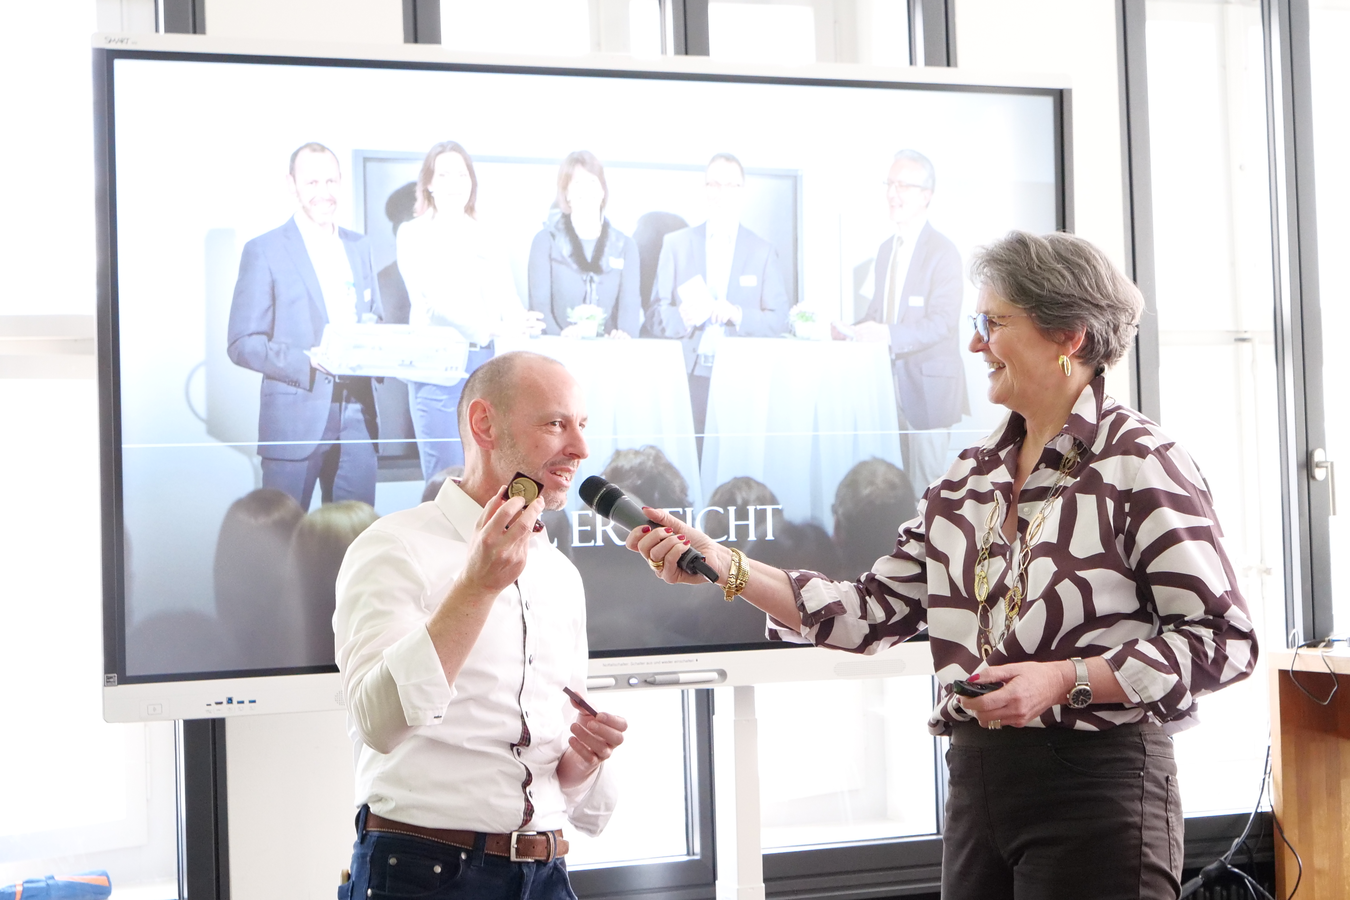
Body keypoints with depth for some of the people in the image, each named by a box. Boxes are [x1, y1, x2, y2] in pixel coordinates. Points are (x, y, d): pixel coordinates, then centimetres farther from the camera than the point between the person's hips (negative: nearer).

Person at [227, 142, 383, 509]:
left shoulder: (359, 246, 15)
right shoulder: (264, 251, -2)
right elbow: (242, 344, -6)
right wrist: (307, 362, -22)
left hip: (356, 415, 5)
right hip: (294, 420, -5)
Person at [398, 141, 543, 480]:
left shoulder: (486, 239, 16)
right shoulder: (414, 234, 2)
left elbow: (507, 298, 5)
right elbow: (436, 295, -14)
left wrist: (521, 322, -20)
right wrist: (490, 326, -30)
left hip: (483, 362, 5)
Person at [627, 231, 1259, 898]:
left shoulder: (1139, 463, -8)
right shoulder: (971, 476, 12)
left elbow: (1221, 640, -12)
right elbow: (876, 611, 8)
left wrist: (1065, 679, -19)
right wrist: (724, 566, 0)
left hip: (1096, 791, -6)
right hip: (976, 784, 6)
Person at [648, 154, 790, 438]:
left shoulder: (763, 251, 9)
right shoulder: (676, 243, 10)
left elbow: (779, 319, 4)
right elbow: (655, 316, 6)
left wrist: (738, 315, -14)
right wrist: (683, 316, -15)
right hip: (689, 375, 0)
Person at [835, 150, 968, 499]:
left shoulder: (943, 251, -11)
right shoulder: (886, 248, 16)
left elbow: (941, 322, -19)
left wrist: (890, 335, -32)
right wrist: (851, 332, 3)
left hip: (927, 388, -8)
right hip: (890, 386, 8)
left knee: (927, 484, -5)